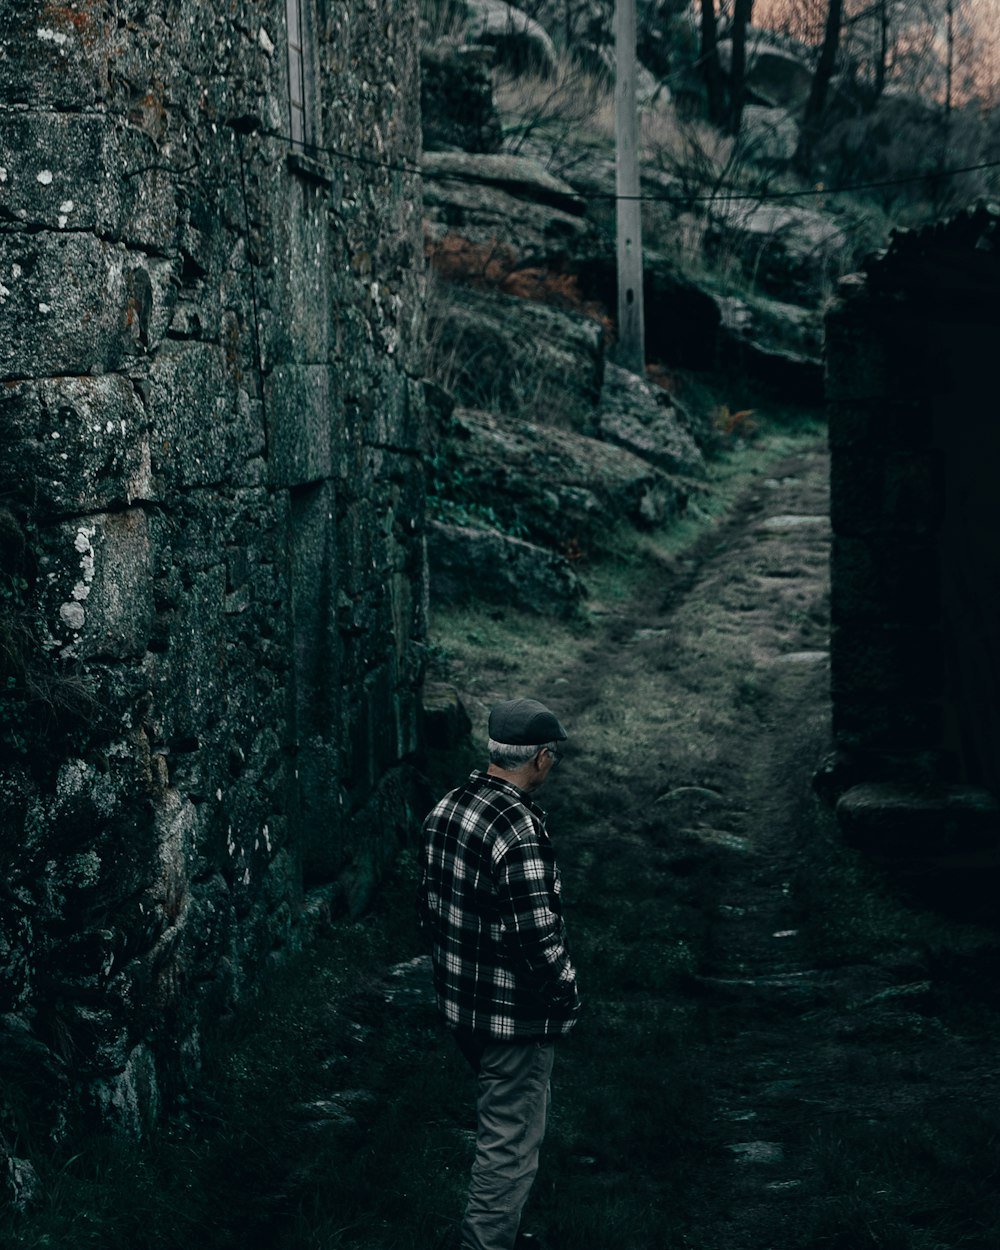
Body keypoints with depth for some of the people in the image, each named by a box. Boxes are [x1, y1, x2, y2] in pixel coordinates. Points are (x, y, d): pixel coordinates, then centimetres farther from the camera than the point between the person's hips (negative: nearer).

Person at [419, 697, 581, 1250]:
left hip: (461, 1002, 10)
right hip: (515, 1017, -10)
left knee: (498, 1127, 26)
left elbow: (430, 901, 11)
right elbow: (536, 934, -26)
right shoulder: (519, 831, -27)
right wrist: (566, 990, -10)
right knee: (510, 1144, 3)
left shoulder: (446, 809, 2)